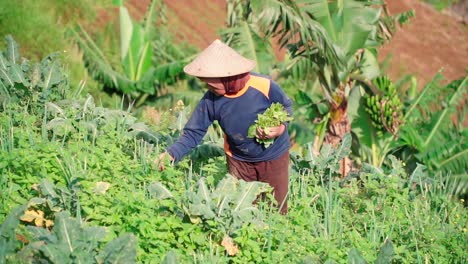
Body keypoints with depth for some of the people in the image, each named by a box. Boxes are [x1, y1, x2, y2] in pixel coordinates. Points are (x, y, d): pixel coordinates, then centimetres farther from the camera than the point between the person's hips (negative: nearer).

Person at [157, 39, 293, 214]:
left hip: (273, 157, -2)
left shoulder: (264, 87, -27)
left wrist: (280, 128, -28)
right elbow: (194, 132, -15)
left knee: (276, 212, 13)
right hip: (239, 160, 2)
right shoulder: (211, 99, -19)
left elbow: (286, 107, -8)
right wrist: (172, 153, -30)